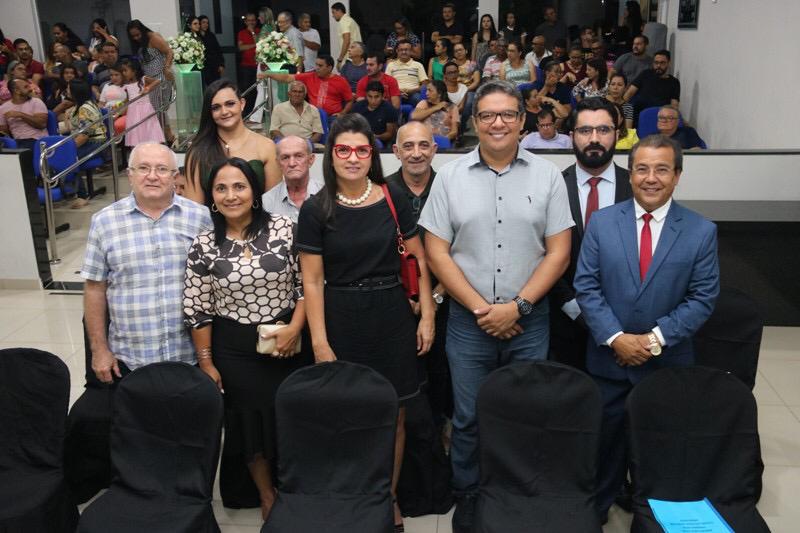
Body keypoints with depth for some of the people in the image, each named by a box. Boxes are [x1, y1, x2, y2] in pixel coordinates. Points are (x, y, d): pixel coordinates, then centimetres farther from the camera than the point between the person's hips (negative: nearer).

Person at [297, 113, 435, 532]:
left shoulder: (393, 199, 2)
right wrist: (320, 343, -8)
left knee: (394, 416, 10)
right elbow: (312, 281, -4)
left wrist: (427, 315, -1)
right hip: (341, 320, -1)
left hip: (392, 316, 2)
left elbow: (418, 261, 6)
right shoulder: (315, 210, -3)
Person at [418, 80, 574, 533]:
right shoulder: (450, 177, 1)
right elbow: (436, 252, -2)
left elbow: (558, 253, -1)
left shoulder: (548, 177, 1)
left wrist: (517, 306, -11)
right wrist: (480, 308, -9)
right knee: (468, 419, 9)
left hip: (529, 321, 0)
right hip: (468, 320, 0)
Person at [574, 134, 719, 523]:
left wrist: (656, 339, -16)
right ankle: (594, 511, 33)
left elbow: (702, 298, -7)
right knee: (605, 440, 13)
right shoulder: (601, 222, -3)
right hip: (608, 358, 0)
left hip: (668, 363, 0)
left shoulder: (701, 231, -5)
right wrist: (615, 338, -16)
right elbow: (585, 286, -6)